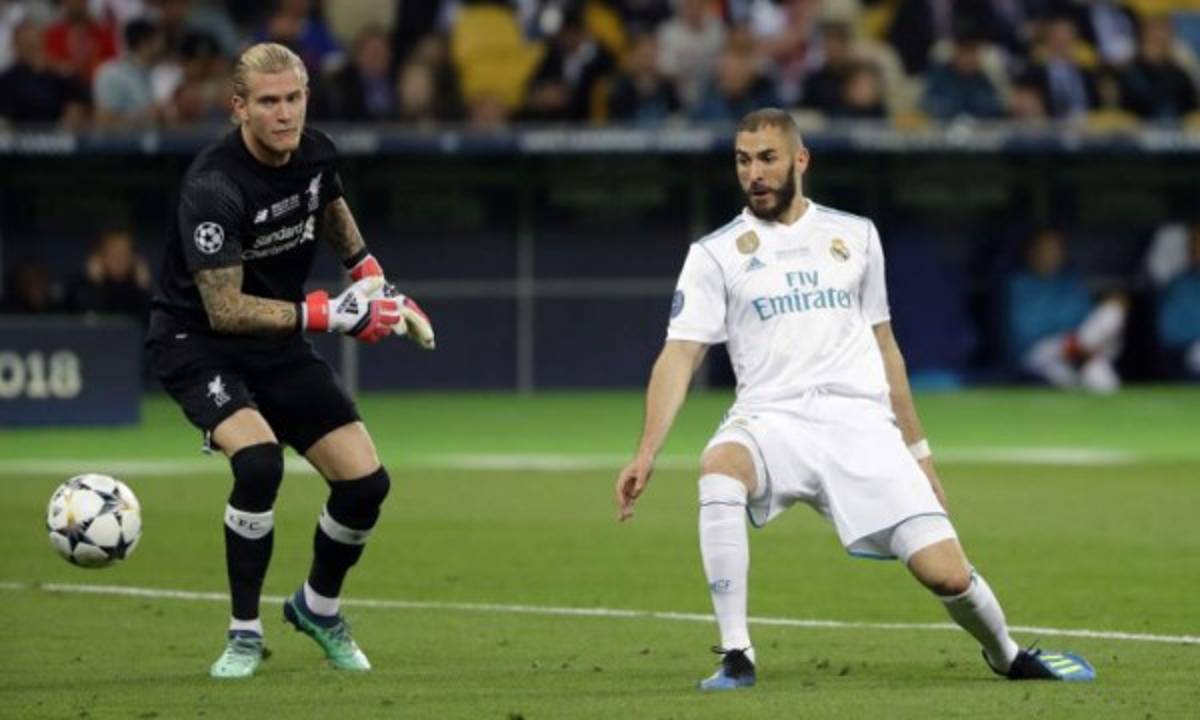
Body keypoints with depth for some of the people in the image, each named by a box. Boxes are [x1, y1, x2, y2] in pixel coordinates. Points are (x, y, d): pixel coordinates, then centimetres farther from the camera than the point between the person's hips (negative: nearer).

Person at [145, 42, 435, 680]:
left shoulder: (315, 152, -6)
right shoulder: (213, 188, -28)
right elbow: (225, 310, -30)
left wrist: (376, 286, 12)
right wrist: (329, 314, -33)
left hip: (278, 345, 6)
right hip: (196, 343, -6)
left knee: (365, 482, -3)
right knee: (258, 461, -32)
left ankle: (317, 607, 27)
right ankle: (244, 634, -13)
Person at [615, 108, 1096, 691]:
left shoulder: (854, 235, 14)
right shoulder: (715, 254, 6)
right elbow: (680, 356, -3)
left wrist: (918, 452, 20)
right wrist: (646, 454, -16)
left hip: (862, 424, 1)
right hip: (772, 421, -1)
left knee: (946, 573, -12)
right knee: (720, 468, -38)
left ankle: (1007, 656, 22)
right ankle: (735, 658, -28)